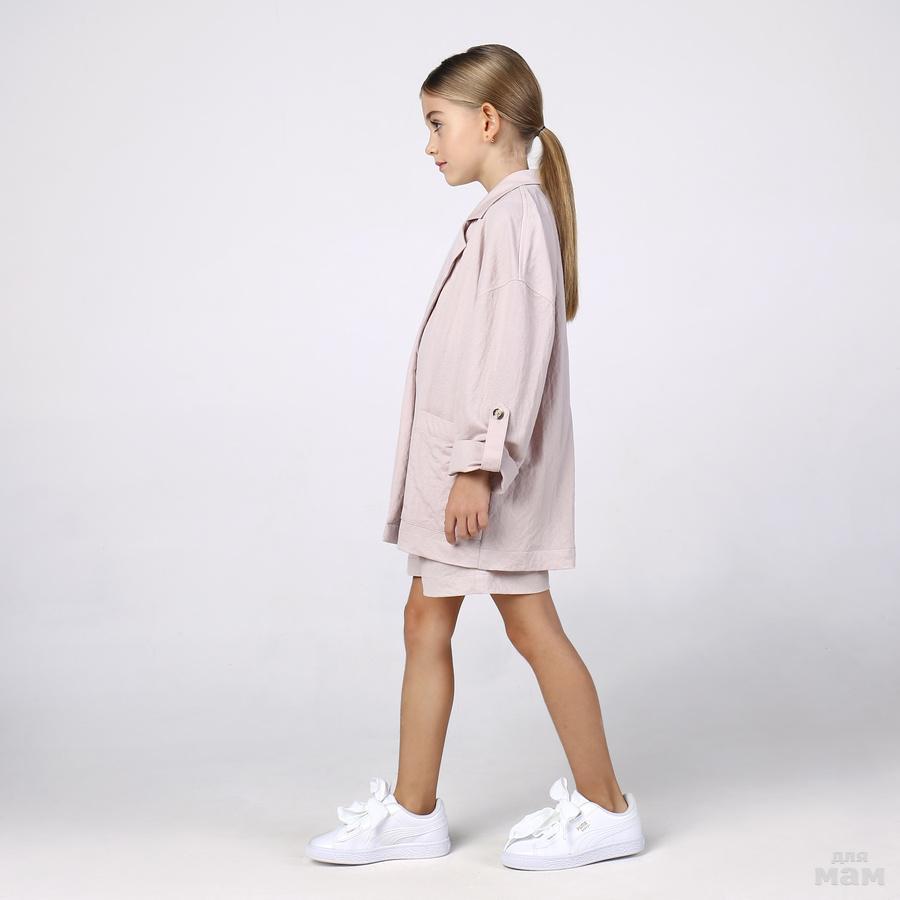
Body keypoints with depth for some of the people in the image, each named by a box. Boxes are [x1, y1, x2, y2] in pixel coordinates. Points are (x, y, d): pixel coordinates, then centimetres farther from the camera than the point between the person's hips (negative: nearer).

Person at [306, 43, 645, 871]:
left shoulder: (515, 214, -14)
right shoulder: (506, 215, 16)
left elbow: (518, 349, -23)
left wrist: (480, 465, -24)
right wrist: (467, 464, 19)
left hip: (487, 470, -10)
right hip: (456, 465, 10)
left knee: (531, 625, -1)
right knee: (425, 623, 12)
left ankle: (605, 809, 13)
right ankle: (412, 811, 21)